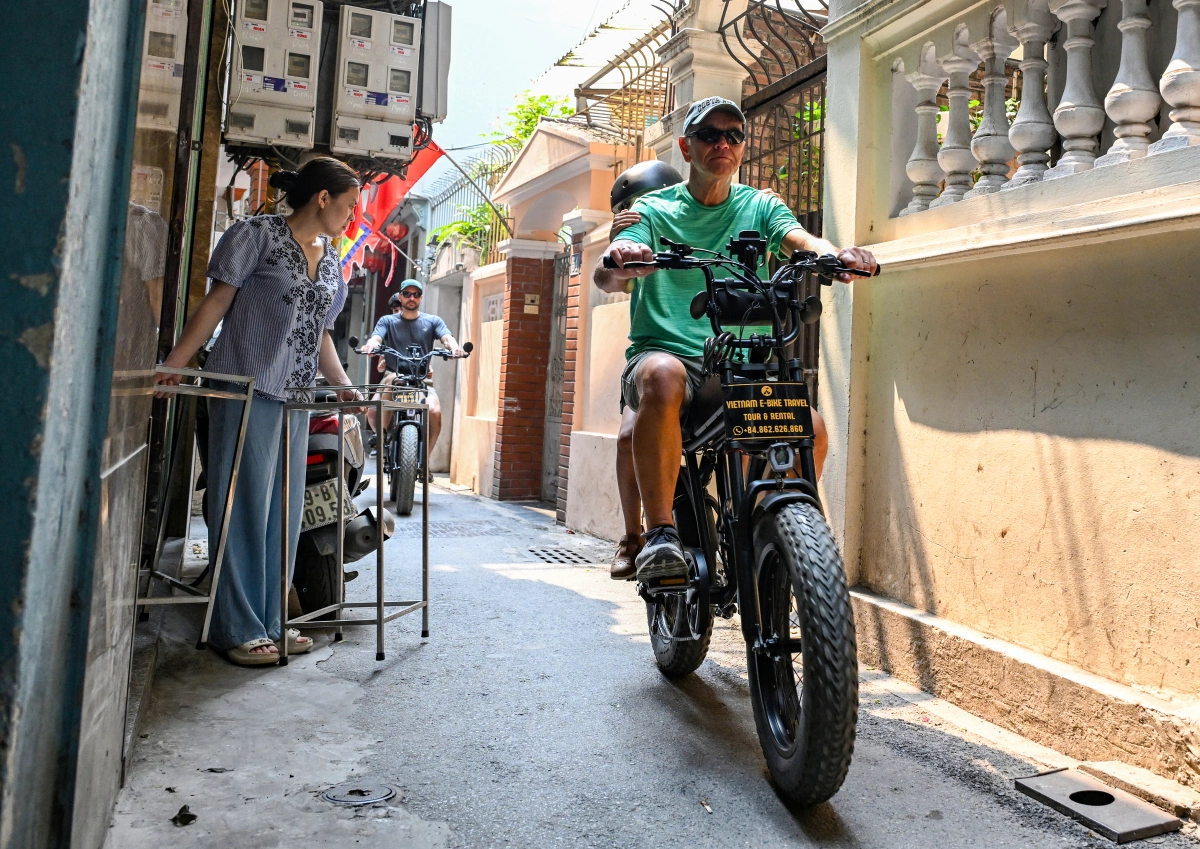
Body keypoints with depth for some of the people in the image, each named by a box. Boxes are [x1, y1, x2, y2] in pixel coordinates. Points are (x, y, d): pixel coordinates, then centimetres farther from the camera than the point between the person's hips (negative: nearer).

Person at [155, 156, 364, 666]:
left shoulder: (331, 260, 18)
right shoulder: (258, 234, -2)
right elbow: (217, 302, -5)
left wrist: (343, 386, 8)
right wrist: (174, 364, -11)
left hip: (296, 398, 7)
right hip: (246, 389, -7)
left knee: (284, 510, 9)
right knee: (243, 505, -4)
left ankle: (269, 622, 19)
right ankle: (238, 629, 6)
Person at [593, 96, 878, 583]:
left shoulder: (760, 207, 17)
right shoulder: (655, 210, 10)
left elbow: (800, 240, -4)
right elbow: (605, 277, -7)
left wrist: (835, 255, -28)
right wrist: (620, 261, -33)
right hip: (662, 349, -2)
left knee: (811, 429, -20)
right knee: (664, 378, -37)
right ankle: (659, 533, -28)